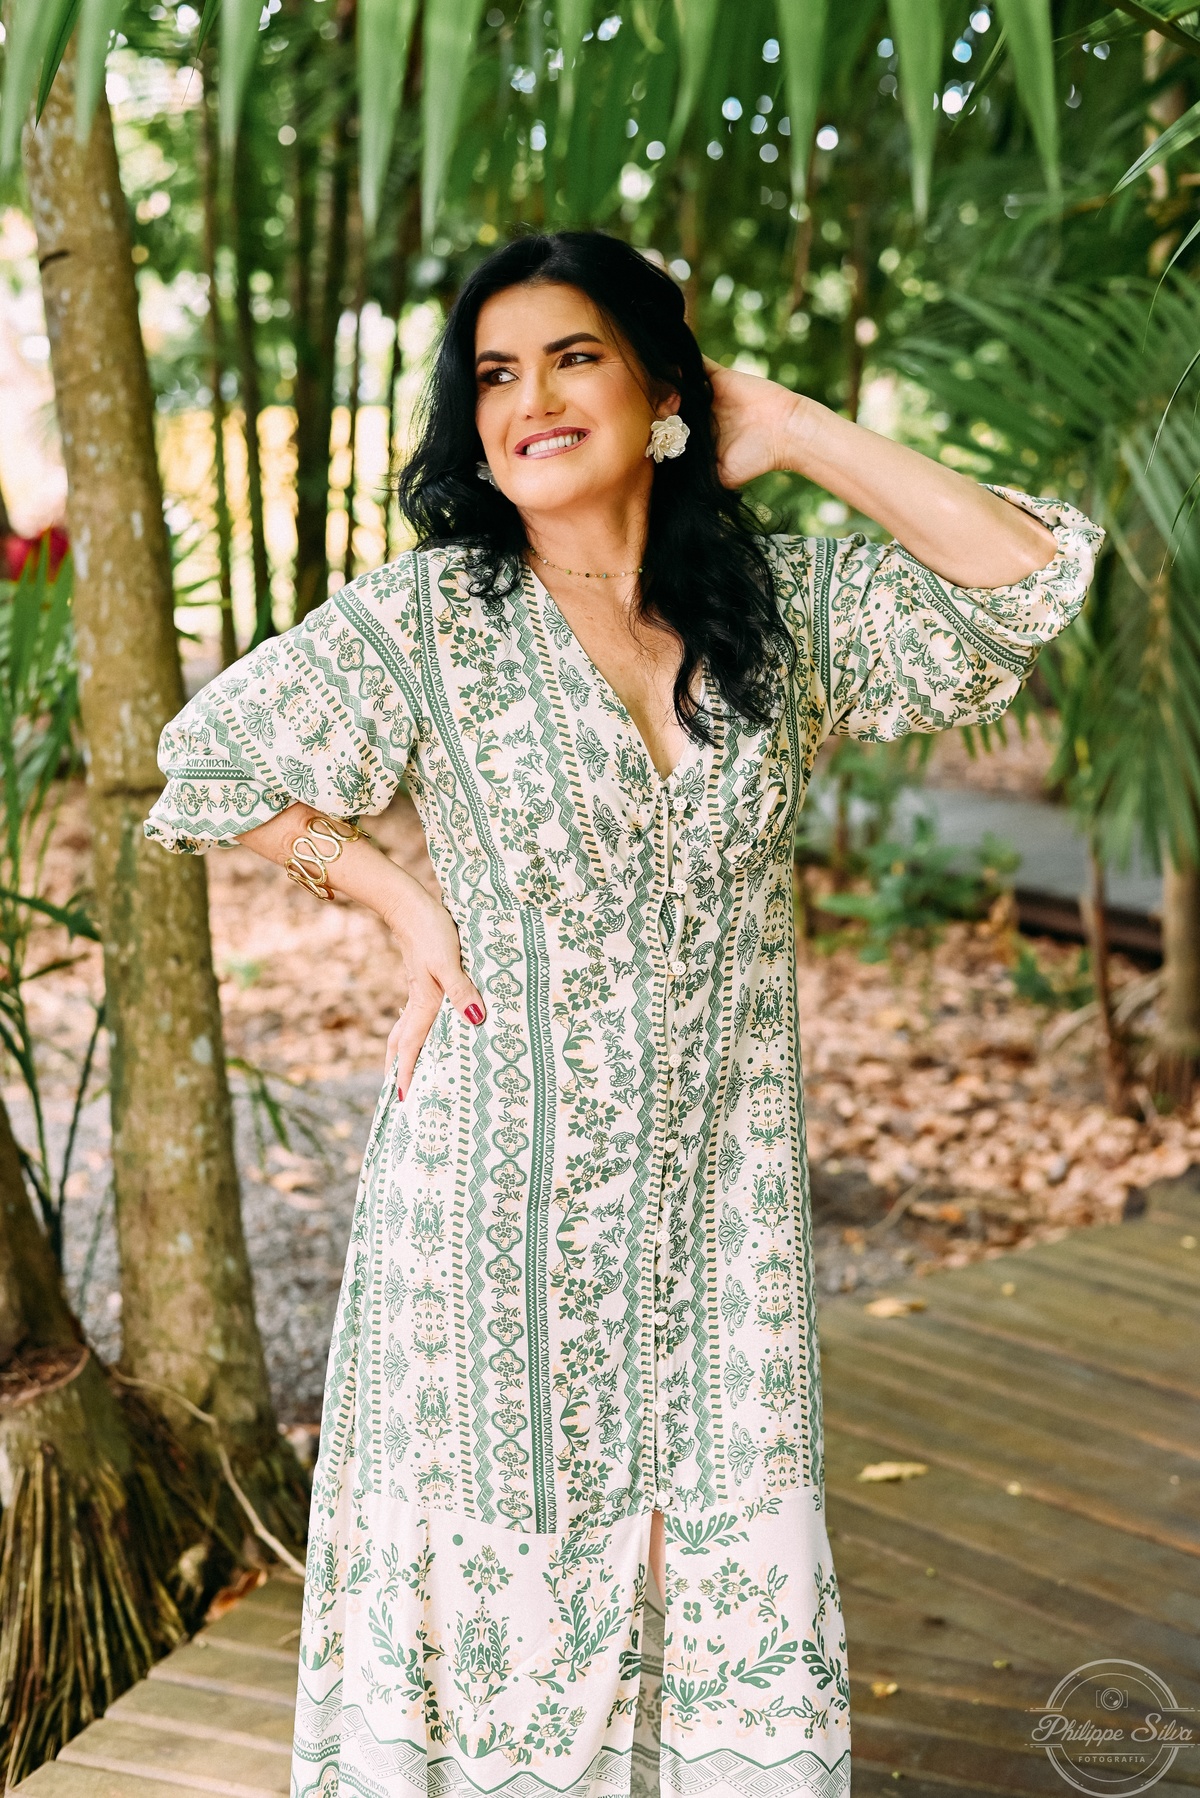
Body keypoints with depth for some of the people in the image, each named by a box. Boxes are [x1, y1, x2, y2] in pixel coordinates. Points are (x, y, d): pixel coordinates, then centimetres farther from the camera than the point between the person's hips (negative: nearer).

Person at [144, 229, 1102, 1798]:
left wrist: (792, 430, -5)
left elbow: (1027, 577, -6)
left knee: (742, 1577, 10)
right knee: (515, 1568, 9)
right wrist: (404, 906, -1)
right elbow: (210, 764, 4)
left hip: (726, 1181, 3)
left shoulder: (782, 600, 3)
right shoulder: (429, 618, -4)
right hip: (511, 1181, -2)